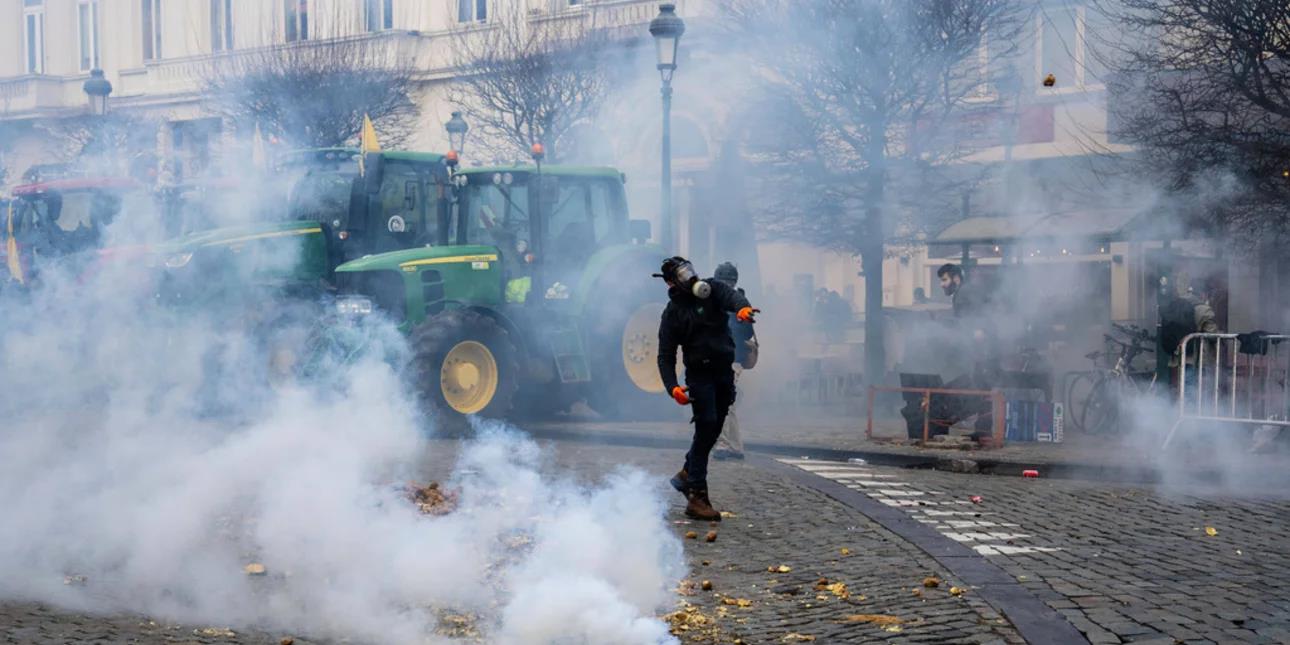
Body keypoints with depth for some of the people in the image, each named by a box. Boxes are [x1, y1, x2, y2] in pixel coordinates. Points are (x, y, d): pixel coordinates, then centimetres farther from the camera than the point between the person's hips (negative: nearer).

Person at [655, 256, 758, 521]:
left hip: (725, 372, 4)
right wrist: (672, 387, -22)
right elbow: (665, 356, -5)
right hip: (700, 375, -4)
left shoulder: (712, 290, 3)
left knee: (713, 429, 12)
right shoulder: (672, 313, -3)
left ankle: (687, 474, 35)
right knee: (706, 428, -13)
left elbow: (731, 296, -21)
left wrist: (742, 307, -46)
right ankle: (697, 498, -12)